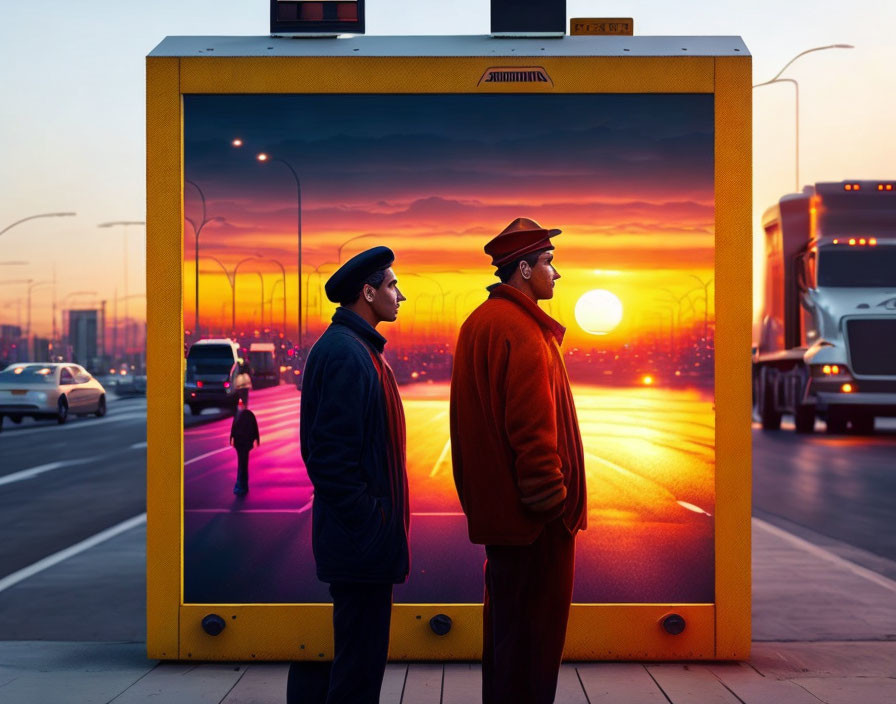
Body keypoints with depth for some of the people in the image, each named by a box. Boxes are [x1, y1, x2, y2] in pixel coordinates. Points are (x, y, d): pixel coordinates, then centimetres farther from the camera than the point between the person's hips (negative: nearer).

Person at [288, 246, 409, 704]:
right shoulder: (346, 354, -16)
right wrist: (367, 520, -19)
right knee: (360, 659, -4)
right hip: (363, 539, -10)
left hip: (359, 534, 10)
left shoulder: (357, 349, 15)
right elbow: (333, 454, -22)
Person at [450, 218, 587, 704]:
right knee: (536, 627, -3)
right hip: (534, 516, -10)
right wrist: (552, 497, -17)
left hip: (495, 503, 10)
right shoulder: (524, 331, -17)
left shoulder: (478, 324, 14)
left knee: (505, 619, 18)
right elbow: (533, 427, -22)